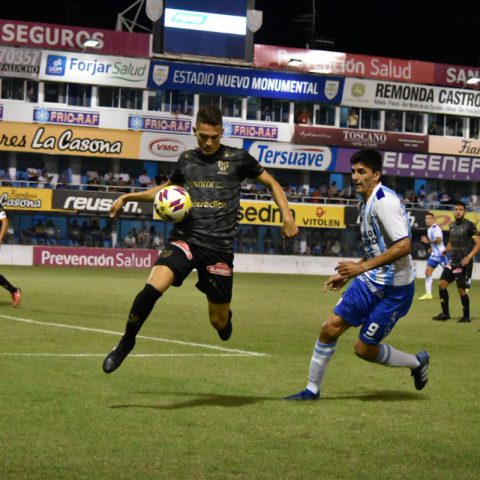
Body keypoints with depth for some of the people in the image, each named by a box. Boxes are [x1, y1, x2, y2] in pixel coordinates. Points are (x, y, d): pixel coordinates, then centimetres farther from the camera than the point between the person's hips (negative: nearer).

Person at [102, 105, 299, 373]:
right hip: (185, 239, 1)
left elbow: (271, 183, 13)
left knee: (219, 321, 5)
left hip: (220, 248, -1)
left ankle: (224, 316, 45)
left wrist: (287, 215, -1)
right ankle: (126, 343, -5)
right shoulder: (187, 160, 11)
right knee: (152, 288, -26)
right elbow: (168, 188, 30)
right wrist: (129, 196, 19)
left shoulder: (237, 158, 2)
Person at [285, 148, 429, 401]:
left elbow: (403, 246, -27)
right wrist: (347, 275, 21)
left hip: (394, 289, -8)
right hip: (370, 282, 8)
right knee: (330, 328, -1)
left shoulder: (385, 201, -19)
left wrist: (362, 267, -25)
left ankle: (417, 362, 23)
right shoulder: (368, 203, 11)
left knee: (364, 348, -2)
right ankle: (312, 390, 10)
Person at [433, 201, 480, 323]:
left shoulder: (469, 225, -9)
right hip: (453, 261, 7)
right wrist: (445, 251, 4)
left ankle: (466, 316, 12)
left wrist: (469, 256, -24)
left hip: (463, 263, -7)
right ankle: (445, 313, 10)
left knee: (461, 289, -3)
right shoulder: (452, 225, 11)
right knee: (442, 284, 0)